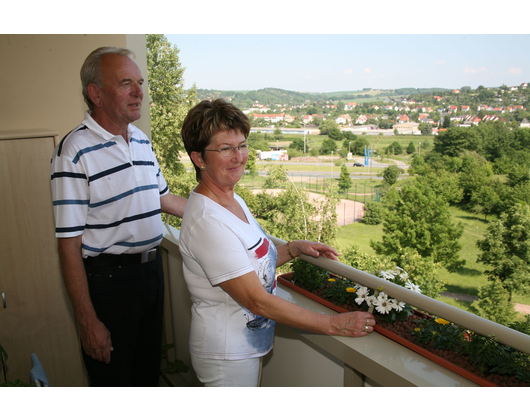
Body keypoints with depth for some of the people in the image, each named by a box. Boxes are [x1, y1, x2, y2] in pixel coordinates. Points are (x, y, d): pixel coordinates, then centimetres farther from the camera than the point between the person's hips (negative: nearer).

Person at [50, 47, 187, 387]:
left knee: (150, 366, 23)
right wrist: (88, 321, -18)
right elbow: (69, 244, -19)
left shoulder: (143, 141, 5)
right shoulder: (75, 152, -18)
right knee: (114, 373, 13)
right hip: (109, 278, -7)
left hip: (152, 267, 7)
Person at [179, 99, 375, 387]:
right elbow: (257, 300, -27)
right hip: (227, 357, -8)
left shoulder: (234, 201, 1)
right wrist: (334, 325, -22)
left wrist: (294, 248, -3)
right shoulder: (206, 220, -28)